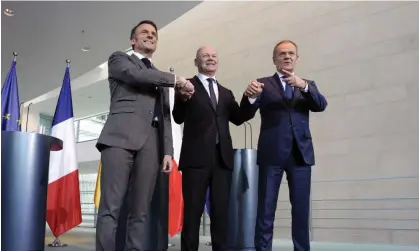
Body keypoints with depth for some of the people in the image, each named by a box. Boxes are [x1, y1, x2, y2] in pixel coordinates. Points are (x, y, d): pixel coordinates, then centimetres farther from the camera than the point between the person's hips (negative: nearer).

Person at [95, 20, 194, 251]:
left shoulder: (161, 78, 29)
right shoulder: (119, 59, 16)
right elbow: (136, 75, -7)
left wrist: (168, 151, 9)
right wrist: (176, 80, 1)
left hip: (151, 145, 5)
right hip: (121, 137, -4)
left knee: (140, 212, 1)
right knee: (110, 208, -11)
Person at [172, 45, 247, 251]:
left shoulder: (226, 93, 21)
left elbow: (238, 119, 12)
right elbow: (178, 118, -2)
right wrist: (183, 98, -22)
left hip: (223, 158, 4)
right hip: (196, 157, -4)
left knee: (221, 212, 6)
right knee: (192, 211, -1)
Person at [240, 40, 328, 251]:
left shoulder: (307, 85, 16)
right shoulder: (264, 84, 9)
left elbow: (321, 105, -4)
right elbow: (247, 114, -4)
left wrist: (303, 85, -22)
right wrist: (250, 96, -27)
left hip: (300, 153, 2)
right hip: (272, 153, -2)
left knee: (301, 208, 6)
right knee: (266, 208, -1)